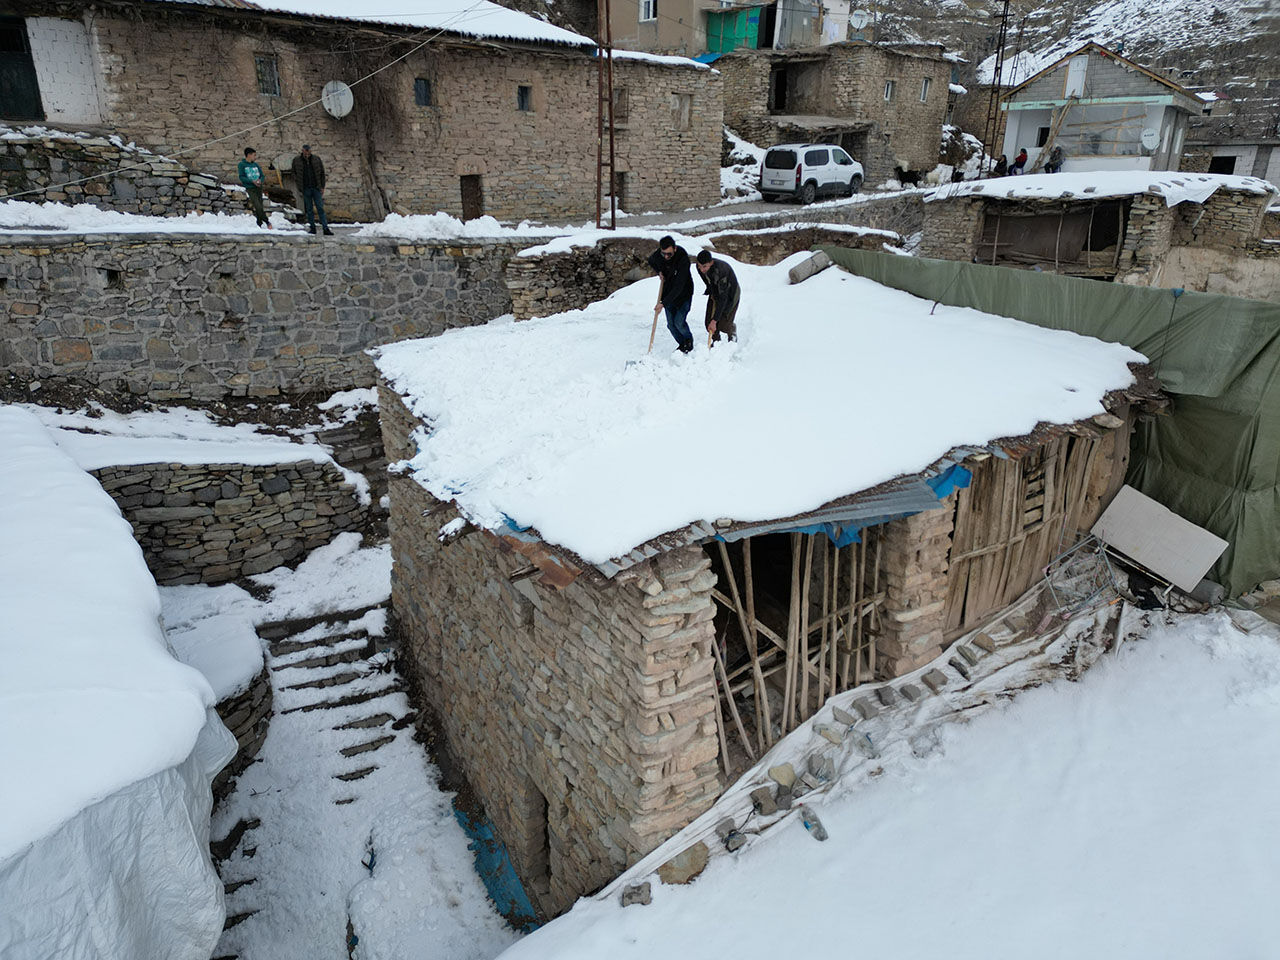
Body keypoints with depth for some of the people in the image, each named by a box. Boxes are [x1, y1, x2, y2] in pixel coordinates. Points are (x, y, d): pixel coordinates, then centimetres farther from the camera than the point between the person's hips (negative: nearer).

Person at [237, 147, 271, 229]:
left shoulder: (256, 165, 12)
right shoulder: (241, 165, -2)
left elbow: (262, 175, 15)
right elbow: (241, 177, -7)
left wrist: (260, 180, -8)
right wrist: (252, 181, -19)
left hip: (258, 188, 5)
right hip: (250, 188, -5)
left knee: (259, 206, 2)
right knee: (258, 206, -17)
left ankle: (259, 224, 9)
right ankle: (267, 222, -10)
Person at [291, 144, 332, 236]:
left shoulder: (317, 159, 2)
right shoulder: (296, 160, 3)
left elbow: (322, 173, 9)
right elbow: (295, 175, 10)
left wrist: (322, 186, 3)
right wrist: (299, 188, 4)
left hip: (316, 188, 0)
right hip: (305, 189, 1)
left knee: (320, 208, -5)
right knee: (309, 209, 4)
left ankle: (326, 229, -8)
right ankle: (312, 228, 9)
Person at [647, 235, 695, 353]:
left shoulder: (683, 258, -31)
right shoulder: (657, 255, -14)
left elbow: (679, 286, -33)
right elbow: (651, 262, 14)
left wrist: (664, 303, -36)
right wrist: (658, 272, -5)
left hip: (684, 293, -5)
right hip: (668, 293, 5)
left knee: (679, 322, -13)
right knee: (671, 324, 4)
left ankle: (689, 340, 17)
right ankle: (681, 343, 28)